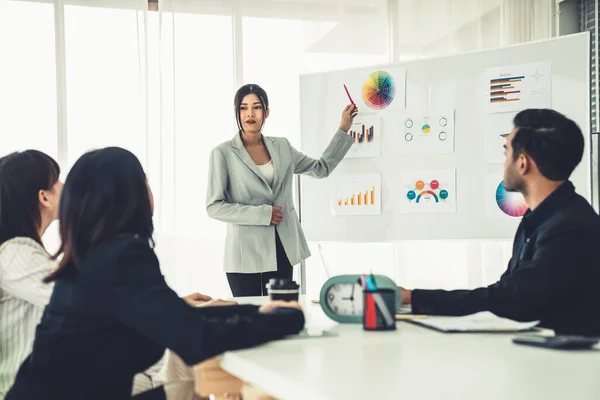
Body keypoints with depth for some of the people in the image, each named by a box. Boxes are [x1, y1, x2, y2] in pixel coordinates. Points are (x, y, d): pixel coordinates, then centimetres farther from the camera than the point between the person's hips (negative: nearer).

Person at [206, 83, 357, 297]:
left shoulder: (281, 147, 9)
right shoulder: (223, 153, -5)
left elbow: (322, 168, 20)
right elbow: (214, 206, -10)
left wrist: (344, 128, 17)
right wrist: (263, 214, -14)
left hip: (282, 250, 4)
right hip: (246, 254, -4)